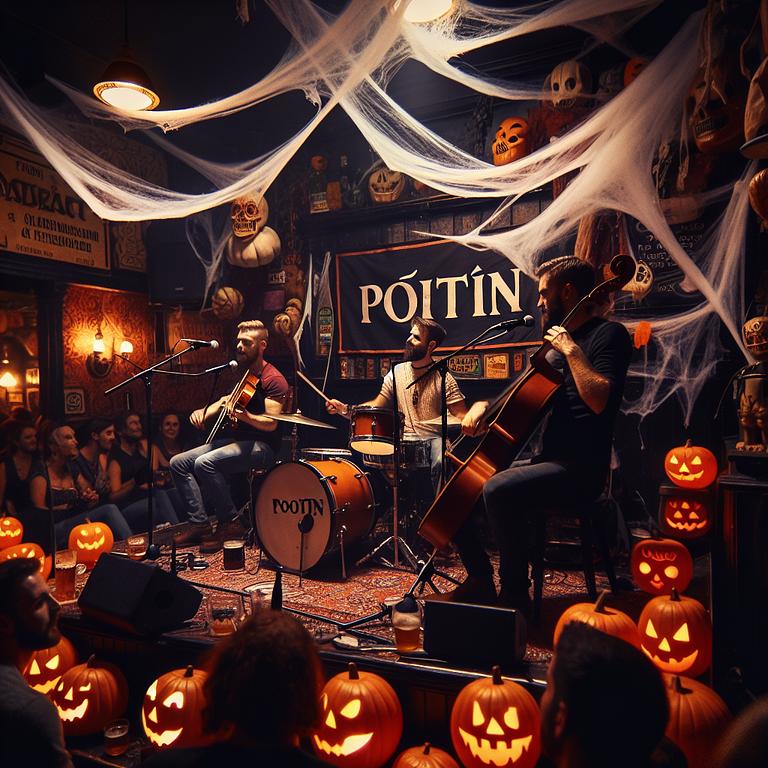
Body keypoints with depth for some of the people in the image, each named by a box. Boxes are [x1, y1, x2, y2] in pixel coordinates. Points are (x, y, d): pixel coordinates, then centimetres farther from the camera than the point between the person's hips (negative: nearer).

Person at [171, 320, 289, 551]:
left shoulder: (273, 379, -12)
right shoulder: (242, 372, 16)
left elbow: (271, 424, -20)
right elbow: (226, 400, 22)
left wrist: (242, 415, -37)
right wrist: (204, 412, 2)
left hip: (261, 446, -9)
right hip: (234, 439, 9)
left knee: (205, 463, -29)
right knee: (178, 462, -1)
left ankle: (231, 524, -13)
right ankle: (199, 523, -2)